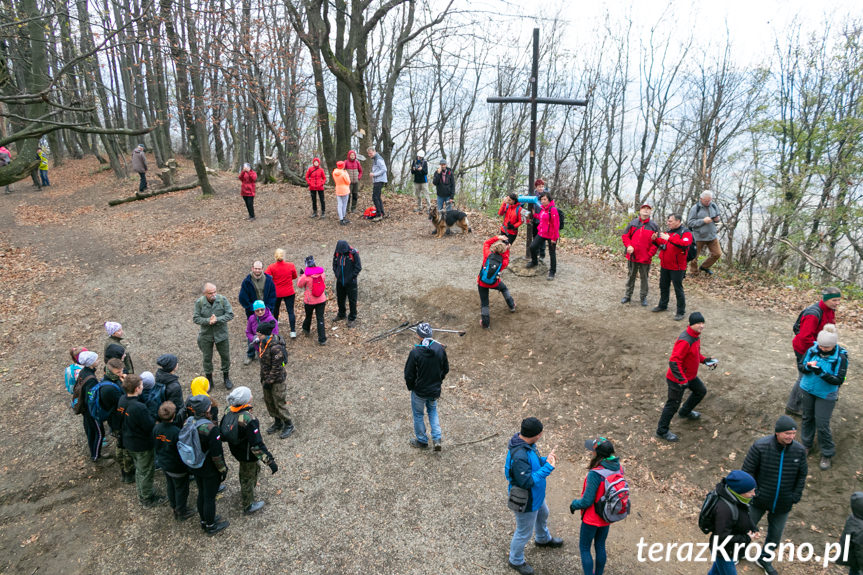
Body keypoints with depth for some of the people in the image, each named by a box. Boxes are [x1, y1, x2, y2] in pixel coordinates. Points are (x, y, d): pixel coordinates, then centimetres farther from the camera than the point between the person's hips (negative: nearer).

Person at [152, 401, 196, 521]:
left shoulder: (156, 428, -13)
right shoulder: (177, 432, -33)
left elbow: (155, 446, 2)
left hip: (163, 463, 7)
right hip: (177, 467, -7)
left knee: (170, 486, 26)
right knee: (181, 488, 14)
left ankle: (175, 509, 45)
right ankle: (182, 512, 31)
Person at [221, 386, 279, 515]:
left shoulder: (229, 411, -14)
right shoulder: (248, 420, -37)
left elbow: (223, 433, 3)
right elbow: (257, 444, -33)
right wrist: (269, 461, -26)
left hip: (235, 449, 7)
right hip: (247, 454, -7)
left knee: (254, 469, 32)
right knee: (248, 478, 16)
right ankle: (248, 506, 39)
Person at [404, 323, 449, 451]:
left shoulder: (415, 352, -25)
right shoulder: (440, 349, -12)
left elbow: (409, 374, -16)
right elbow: (446, 369, 1)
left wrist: (410, 387, 3)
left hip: (419, 391, -4)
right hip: (435, 390, 4)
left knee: (418, 414, 19)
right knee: (433, 411, 28)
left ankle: (422, 441, 35)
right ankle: (437, 439, 20)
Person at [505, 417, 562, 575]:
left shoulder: (527, 443, -11)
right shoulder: (519, 456, -41)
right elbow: (527, 481, -36)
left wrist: (545, 460, -13)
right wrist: (548, 467, -33)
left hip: (536, 495, 9)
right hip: (526, 502, -9)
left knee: (543, 515, 35)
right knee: (524, 532, 14)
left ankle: (543, 539, 65)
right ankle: (516, 560, 40)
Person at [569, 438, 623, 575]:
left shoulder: (595, 474, -34)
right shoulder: (618, 467, -13)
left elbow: (587, 501, -26)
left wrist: (574, 504, -7)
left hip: (592, 518, -7)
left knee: (584, 548, 14)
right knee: (600, 546, 25)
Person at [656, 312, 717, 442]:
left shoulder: (696, 336, 0)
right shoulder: (685, 341, -32)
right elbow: (673, 362, -33)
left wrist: (704, 360, 7)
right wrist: (682, 380, -33)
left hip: (690, 375, 10)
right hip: (677, 379, -10)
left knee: (701, 391, 26)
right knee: (673, 404, 1)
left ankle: (685, 412, 49)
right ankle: (662, 431, 17)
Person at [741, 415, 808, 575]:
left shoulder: (799, 450, -12)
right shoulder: (760, 446, -23)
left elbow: (802, 475, 3)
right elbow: (747, 470, -14)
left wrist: (795, 497, -1)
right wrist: (753, 492, -15)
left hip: (782, 504, 3)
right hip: (759, 500, -3)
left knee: (775, 535, 19)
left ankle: (764, 559, 45)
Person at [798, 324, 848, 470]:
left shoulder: (840, 357, -19)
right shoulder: (812, 350, -10)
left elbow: (839, 380, -19)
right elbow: (801, 366, -2)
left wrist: (822, 373, -34)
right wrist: (808, 367, -25)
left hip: (826, 395, -4)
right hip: (807, 390, 4)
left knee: (822, 424, -1)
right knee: (807, 417, 19)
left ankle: (827, 454, 18)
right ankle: (806, 444, 39)